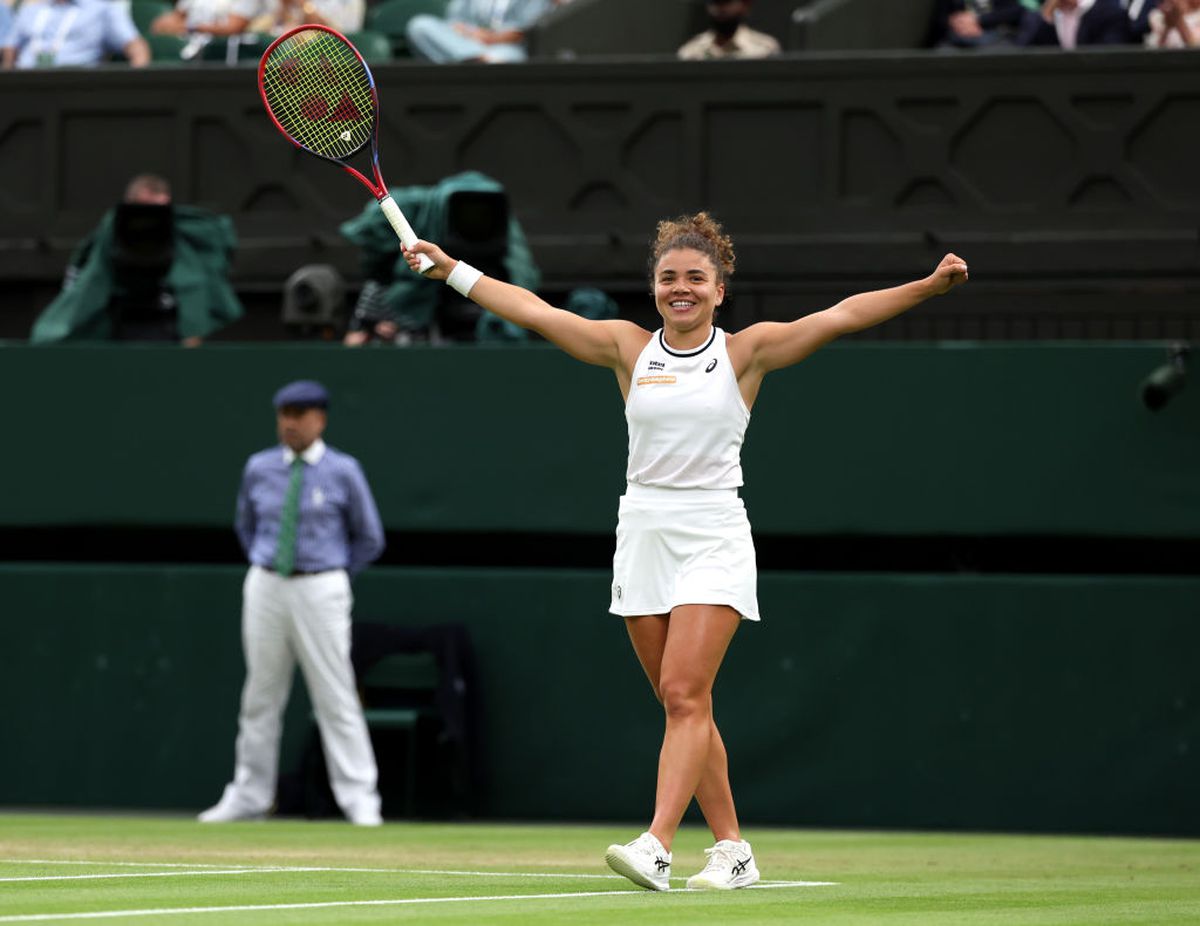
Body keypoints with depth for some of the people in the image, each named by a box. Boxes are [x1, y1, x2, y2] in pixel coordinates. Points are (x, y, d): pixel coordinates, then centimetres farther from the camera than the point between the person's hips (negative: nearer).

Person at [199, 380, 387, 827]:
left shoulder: (343, 471, -1)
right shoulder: (259, 468, 7)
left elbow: (370, 539, 7)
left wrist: (329, 577, 6)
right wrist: (263, 565, 14)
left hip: (319, 590, -3)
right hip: (265, 587, 3)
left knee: (336, 697, -6)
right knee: (261, 694, 8)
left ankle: (360, 801, -5)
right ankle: (249, 796, 14)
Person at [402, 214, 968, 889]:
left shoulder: (746, 351, 0)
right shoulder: (629, 348, 8)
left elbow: (844, 315, -8)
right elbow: (533, 310, 8)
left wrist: (930, 285, -17)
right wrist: (454, 271, 6)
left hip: (714, 538, -4)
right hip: (644, 531, 4)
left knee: (684, 694, -15)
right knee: (684, 706, 6)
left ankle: (656, 847, -23)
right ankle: (733, 851, 14)